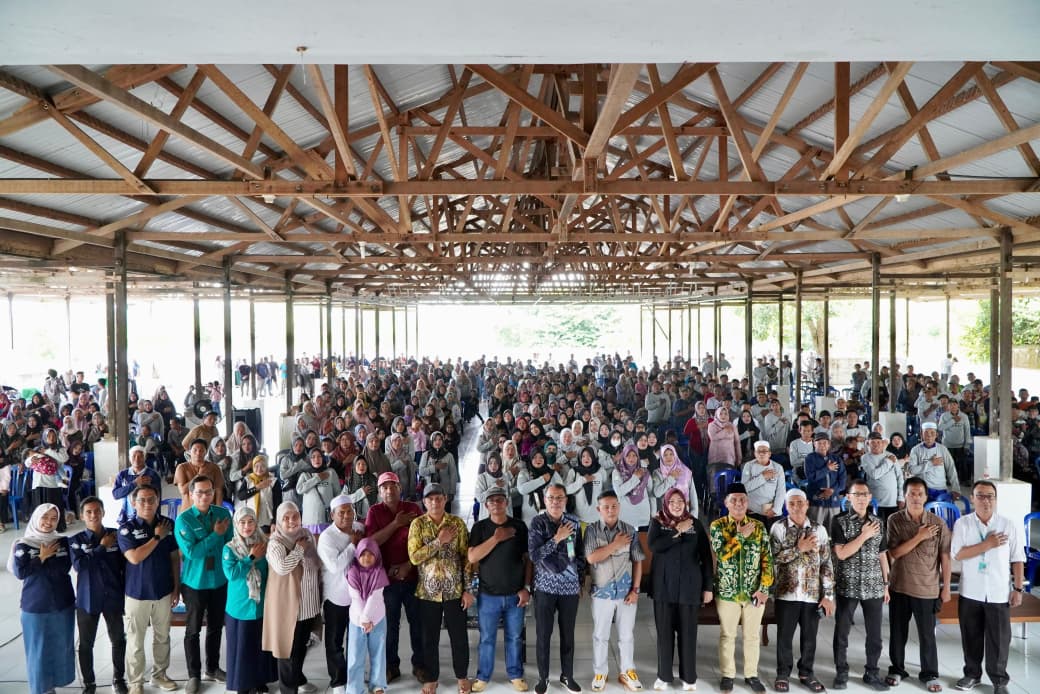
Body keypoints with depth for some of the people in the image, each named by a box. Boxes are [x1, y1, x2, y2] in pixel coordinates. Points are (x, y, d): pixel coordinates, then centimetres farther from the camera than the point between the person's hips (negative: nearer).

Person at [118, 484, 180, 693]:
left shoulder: (168, 524, -2)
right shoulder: (126, 528, -11)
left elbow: (175, 557, 4)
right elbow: (135, 557, -23)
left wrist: (176, 587, 4)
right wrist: (157, 537, -19)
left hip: (163, 591, 3)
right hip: (137, 593, -3)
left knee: (162, 637, 17)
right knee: (135, 641, 8)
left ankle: (159, 674, 34)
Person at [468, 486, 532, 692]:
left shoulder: (519, 526, 0)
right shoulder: (480, 527, -2)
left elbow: (528, 558, 3)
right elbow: (472, 557, -13)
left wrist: (526, 587, -2)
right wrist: (496, 538, -18)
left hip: (515, 595, 1)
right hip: (488, 595, 0)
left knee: (514, 637, 12)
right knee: (487, 638, 10)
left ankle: (516, 675, 28)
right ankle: (483, 677, 26)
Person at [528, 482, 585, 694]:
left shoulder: (574, 522, 1)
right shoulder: (538, 522, -8)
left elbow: (580, 553, 11)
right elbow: (534, 555, -17)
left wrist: (579, 578, 8)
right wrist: (557, 538, -20)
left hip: (570, 586, 2)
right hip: (545, 586, -2)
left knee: (568, 634, 12)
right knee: (543, 634, 6)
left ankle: (567, 675, 28)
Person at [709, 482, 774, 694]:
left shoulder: (759, 526, 1)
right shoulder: (717, 525, -5)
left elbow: (767, 559, -1)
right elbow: (722, 554, -19)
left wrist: (764, 588, -7)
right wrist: (741, 535, -20)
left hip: (754, 591, 2)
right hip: (727, 591, -2)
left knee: (752, 635, 13)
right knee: (727, 635, 10)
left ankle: (751, 675, 27)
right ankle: (727, 675, 23)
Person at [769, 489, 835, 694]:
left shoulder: (819, 529, 3)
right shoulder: (778, 528, -2)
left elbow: (827, 564, 2)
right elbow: (774, 556, -13)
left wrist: (828, 595, -3)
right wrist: (799, 548, -17)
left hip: (813, 593, 2)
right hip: (786, 593, -2)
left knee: (809, 637, 11)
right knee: (785, 637, 7)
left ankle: (806, 673, 27)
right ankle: (783, 674, 21)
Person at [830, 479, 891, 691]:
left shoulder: (878, 523, 7)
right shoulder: (839, 522, -5)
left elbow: (882, 555, 12)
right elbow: (841, 554, -14)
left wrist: (886, 584, 10)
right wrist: (864, 535, -16)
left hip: (874, 587, 3)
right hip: (847, 586, -3)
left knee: (875, 633, 8)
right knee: (842, 632, 5)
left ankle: (872, 673, 23)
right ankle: (841, 673, 19)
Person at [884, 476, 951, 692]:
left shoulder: (937, 523, -7)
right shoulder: (895, 520, -6)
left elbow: (945, 556, -1)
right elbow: (894, 553, -12)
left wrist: (946, 586, 0)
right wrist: (919, 537, -19)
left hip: (927, 588, -1)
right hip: (899, 586, 1)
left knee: (927, 635, 8)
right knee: (897, 632, 12)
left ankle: (930, 674, 25)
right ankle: (897, 670, 28)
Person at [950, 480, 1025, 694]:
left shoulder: (1010, 525, -4)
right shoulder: (963, 523, -5)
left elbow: (1017, 560, 1)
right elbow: (958, 554, -14)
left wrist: (1018, 589, -1)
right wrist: (988, 544, -19)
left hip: (999, 594, 0)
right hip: (970, 593, 1)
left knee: (999, 640, 8)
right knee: (971, 637, 13)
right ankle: (972, 674, 30)